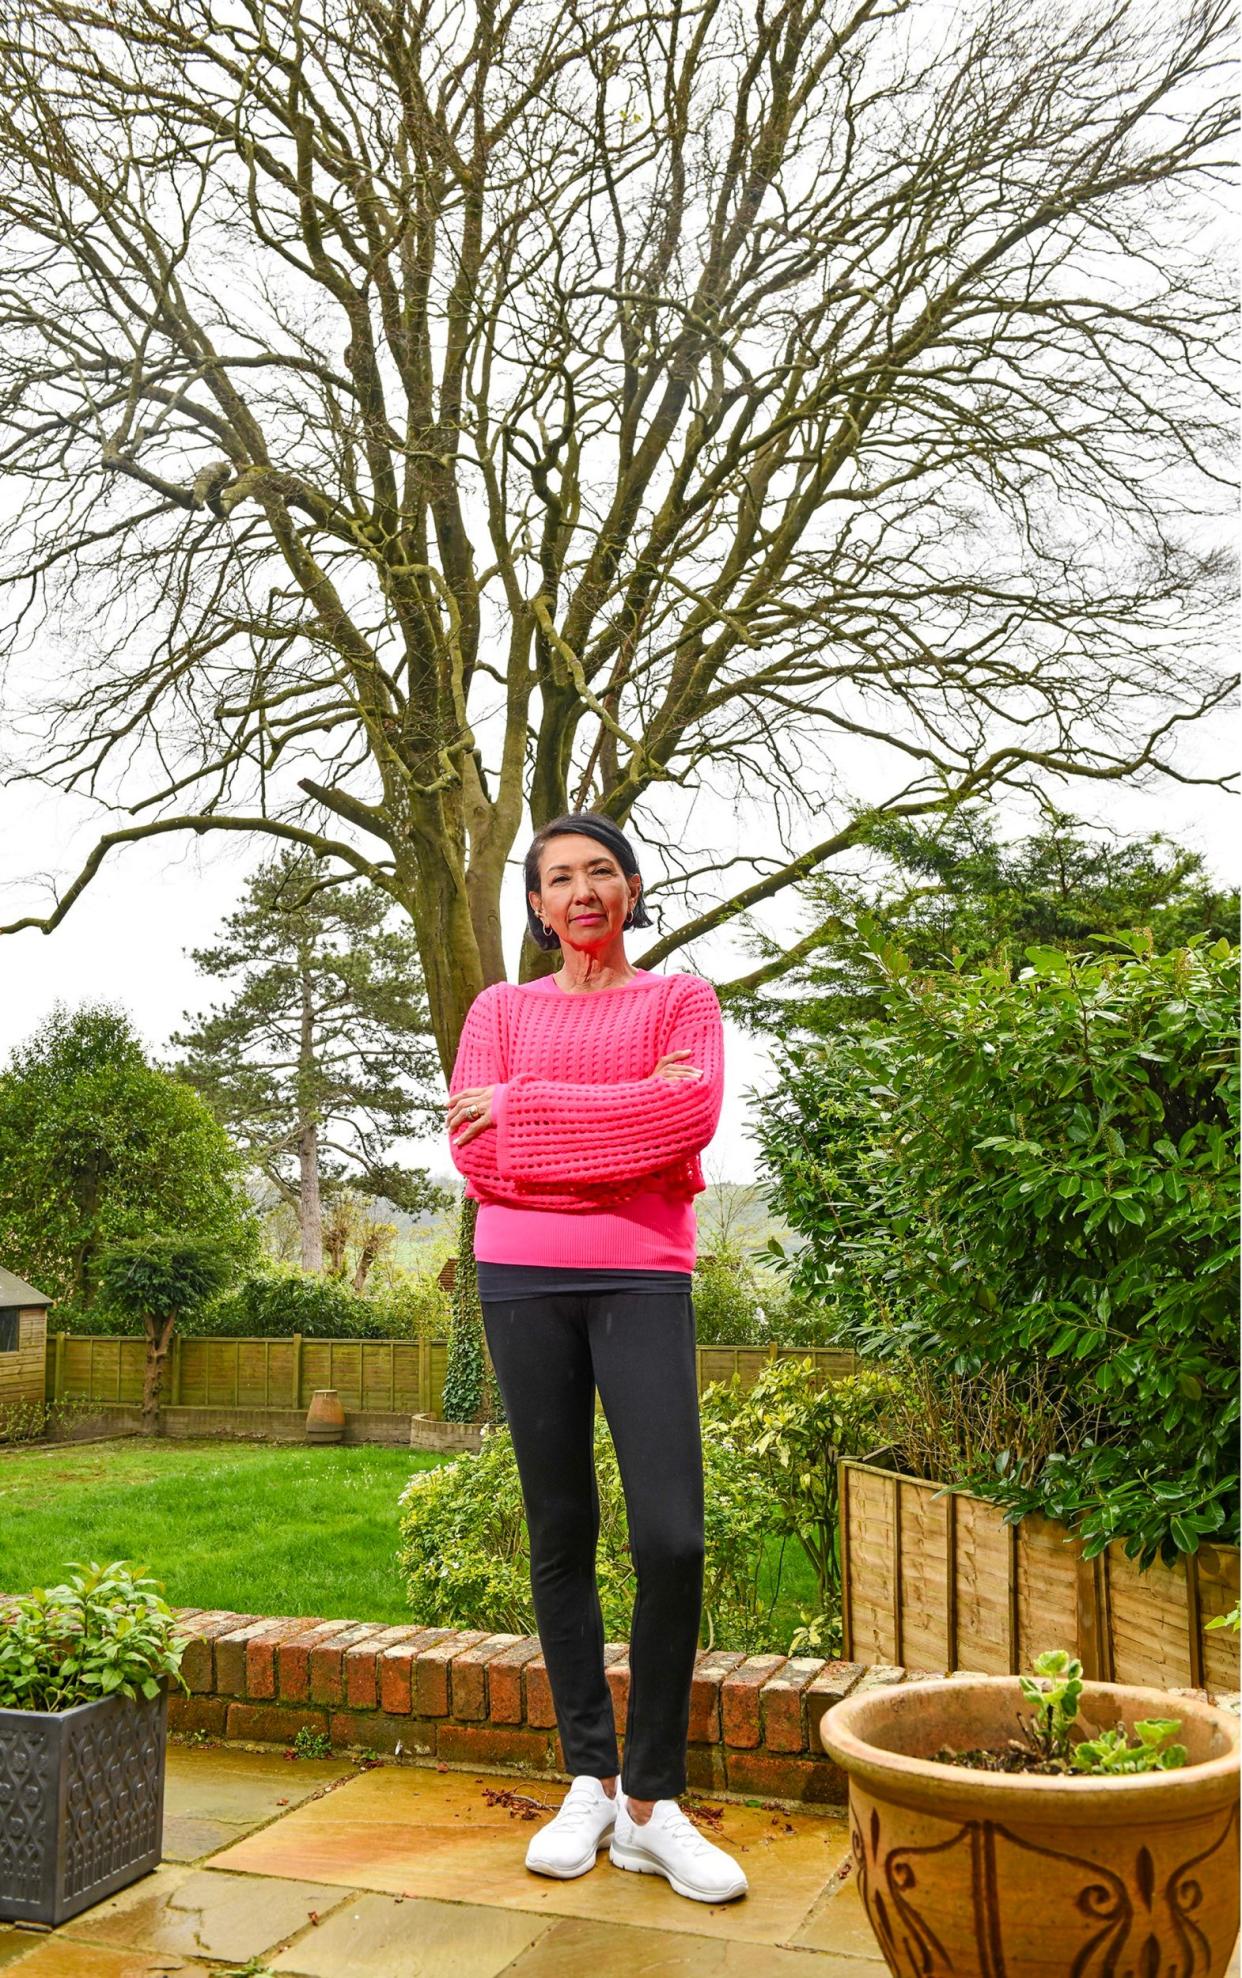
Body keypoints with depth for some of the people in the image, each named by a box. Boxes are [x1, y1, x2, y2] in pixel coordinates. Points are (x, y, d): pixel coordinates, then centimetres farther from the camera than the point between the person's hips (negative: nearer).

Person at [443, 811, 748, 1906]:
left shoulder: (680, 1000, 9)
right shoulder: (500, 1010, 13)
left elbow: (691, 1114, -11)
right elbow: (477, 1155, 0)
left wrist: (523, 1108, -9)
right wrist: (626, 1117, -8)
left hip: (643, 1280, -1)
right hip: (524, 1279, 2)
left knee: (673, 1538, -10)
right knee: (560, 1537, 6)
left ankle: (652, 1803, 4)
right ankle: (590, 1783, 17)